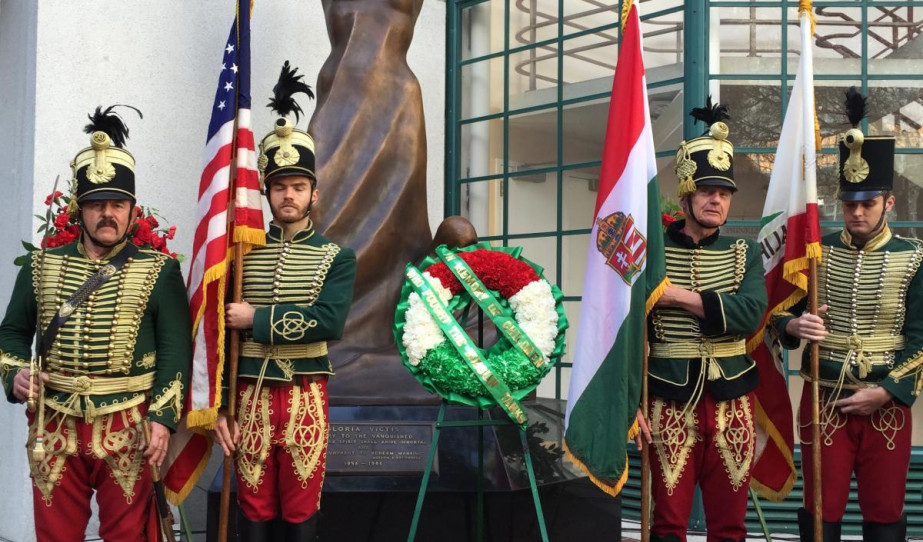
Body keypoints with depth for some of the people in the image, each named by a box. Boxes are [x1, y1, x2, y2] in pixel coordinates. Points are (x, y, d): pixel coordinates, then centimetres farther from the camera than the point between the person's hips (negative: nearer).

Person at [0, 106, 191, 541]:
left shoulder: (159, 272, 0)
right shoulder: (41, 267, 8)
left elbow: (176, 350, -4)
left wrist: (163, 418, -13)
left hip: (129, 428, -2)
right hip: (55, 427, 2)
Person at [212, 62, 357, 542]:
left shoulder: (337, 258, 1)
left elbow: (328, 322, -15)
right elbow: (221, 333, 5)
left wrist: (256, 318, -14)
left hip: (306, 398, -1)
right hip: (249, 395, 1)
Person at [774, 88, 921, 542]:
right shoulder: (816, 252, 4)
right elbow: (780, 317, 5)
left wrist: (885, 392, -15)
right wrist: (795, 326, -19)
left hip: (887, 404, 0)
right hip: (824, 402, 1)